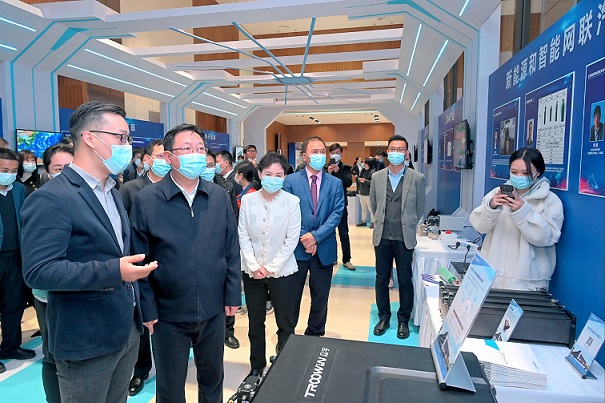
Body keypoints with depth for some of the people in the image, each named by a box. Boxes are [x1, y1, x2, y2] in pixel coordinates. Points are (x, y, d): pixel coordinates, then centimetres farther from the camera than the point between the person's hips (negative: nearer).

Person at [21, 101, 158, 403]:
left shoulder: (113, 193, 10)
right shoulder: (50, 199, -18)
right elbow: (38, 271, -24)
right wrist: (113, 272, -31)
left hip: (127, 331, 8)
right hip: (86, 341, -7)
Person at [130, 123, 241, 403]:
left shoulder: (220, 197, -1)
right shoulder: (145, 200, -9)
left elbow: (231, 250, 3)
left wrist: (232, 296, 2)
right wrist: (147, 310, -7)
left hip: (214, 312, 3)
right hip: (168, 315, -2)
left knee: (213, 379, 22)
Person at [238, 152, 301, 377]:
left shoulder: (292, 202, -8)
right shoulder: (248, 200, -2)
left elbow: (292, 239, -7)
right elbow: (243, 235, -1)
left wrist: (272, 267, -11)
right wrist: (254, 266, -9)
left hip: (281, 271, -2)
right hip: (252, 271, 2)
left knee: (286, 324, 6)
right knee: (255, 322, 15)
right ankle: (256, 367, 33)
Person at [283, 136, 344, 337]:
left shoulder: (335, 183, 4)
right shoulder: (290, 181, 0)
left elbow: (337, 214, -5)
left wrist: (316, 236, -15)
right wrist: (303, 238, -12)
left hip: (324, 249, 2)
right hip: (296, 247, -1)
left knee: (320, 298, 13)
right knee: (291, 297, 10)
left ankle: (315, 336, 31)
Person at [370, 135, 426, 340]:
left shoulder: (418, 178, -3)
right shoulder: (377, 177, 4)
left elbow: (419, 209, 6)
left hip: (405, 238, -2)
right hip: (382, 237, 3)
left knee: (405, 281, 7)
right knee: (381, 279, 11)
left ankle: (403, 320, 24)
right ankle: (383, 318, 27)